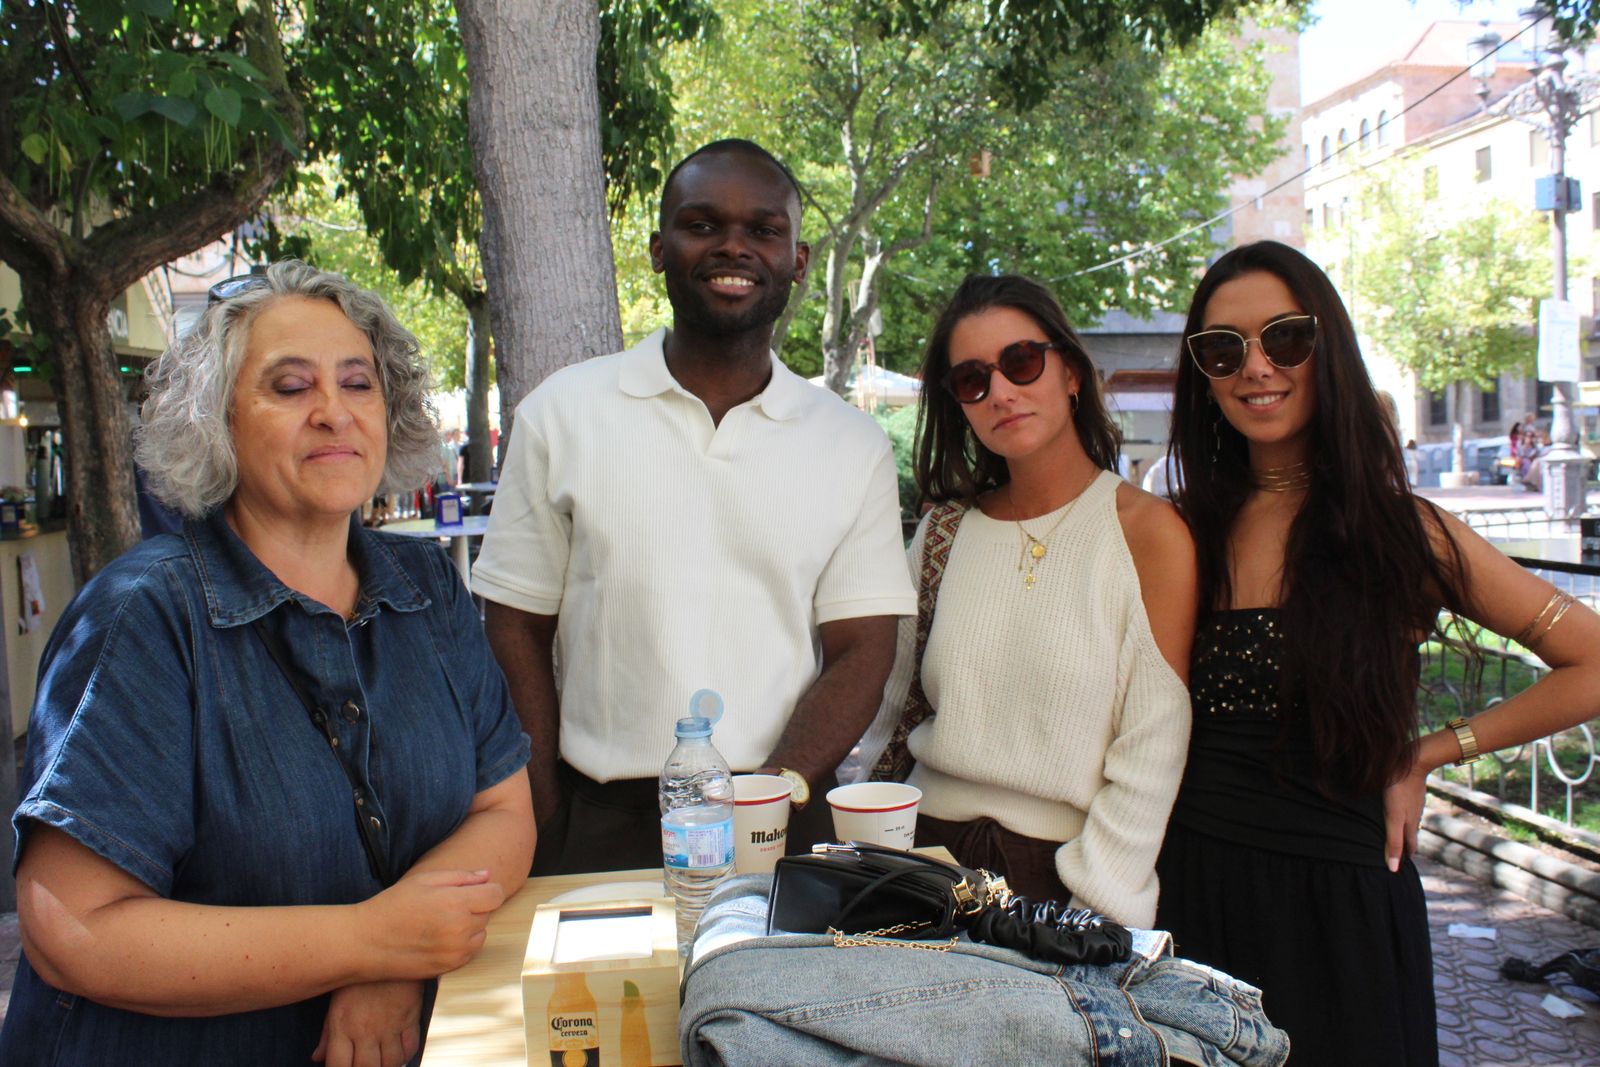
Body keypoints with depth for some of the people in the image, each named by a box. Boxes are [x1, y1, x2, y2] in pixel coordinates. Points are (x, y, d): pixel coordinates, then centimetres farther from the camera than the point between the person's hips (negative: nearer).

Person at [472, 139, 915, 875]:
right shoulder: (561, 413, 1)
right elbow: (518, 628, 2)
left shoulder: (854, 446, 3)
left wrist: (776, 791, -17)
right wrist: (545, 833, -5)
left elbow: (860, 652, -1)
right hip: (605, 832, 0)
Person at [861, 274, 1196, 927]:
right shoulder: (944, 529, 6)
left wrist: (1087, 917, -14)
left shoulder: (1148, 531, -7)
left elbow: (1150, 761, -10)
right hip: (929, 850, 3)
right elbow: (878, 697, 10)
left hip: (1063, 869, -3)